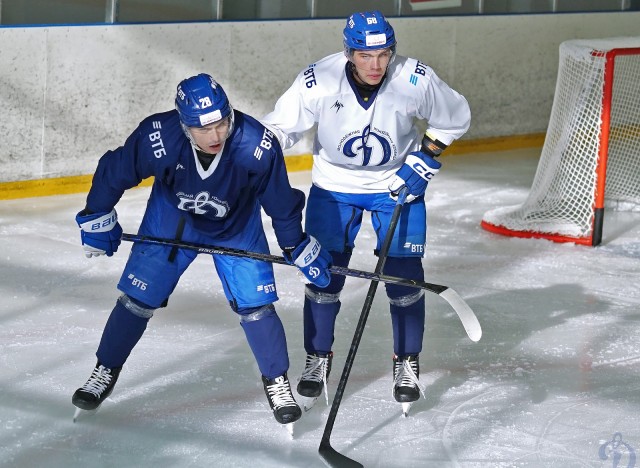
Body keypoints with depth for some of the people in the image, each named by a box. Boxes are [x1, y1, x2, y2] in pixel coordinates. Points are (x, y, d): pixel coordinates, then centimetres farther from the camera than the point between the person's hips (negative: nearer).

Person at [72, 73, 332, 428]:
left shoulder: (258, 146, -35)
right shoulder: (157, 138, -36)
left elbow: (281, 202, -17)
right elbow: (113, 171, -16)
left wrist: (300, 249, -8)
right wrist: (97, 219, -5)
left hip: (237, 225, 0)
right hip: (171, 218, 1)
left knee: (256, 305, -6)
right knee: (137, 298, 2)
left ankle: (277, 382, 15)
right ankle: (105, 372, 22)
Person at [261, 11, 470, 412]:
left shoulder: (416, 80, -23)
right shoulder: (319, 81, -25)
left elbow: (455, 117, -5)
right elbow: (279, 127, -16)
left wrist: (425, 158, -12)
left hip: (398, 183, 0)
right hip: (334, 186, 0)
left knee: (404, 273, -3)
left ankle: (407, 363, 15)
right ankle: (318, 359, 20)